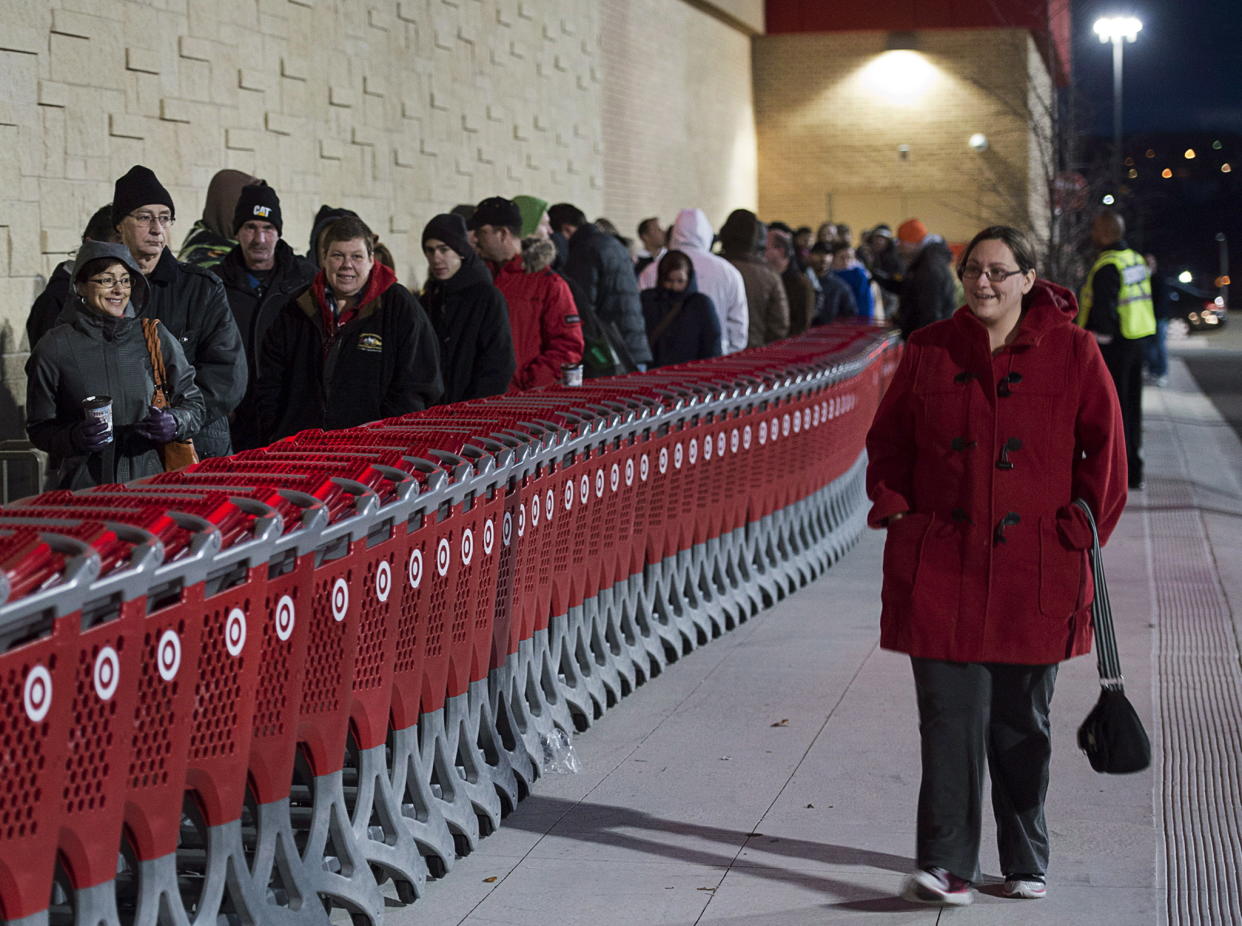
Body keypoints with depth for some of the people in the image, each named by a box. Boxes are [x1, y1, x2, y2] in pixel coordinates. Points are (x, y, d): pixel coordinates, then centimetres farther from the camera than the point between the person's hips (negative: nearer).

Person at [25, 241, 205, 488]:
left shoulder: (154, 336, 8)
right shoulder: (54, 348, 3)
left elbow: (194, 405, 14)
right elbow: (39, 429, 7)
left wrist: (174, 423, -7)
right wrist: (73, 438, -12)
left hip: (150, 478, 1)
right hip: (85, 484, -1)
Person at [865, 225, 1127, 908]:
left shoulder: (1073, 353, 0)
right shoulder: (928, 350, 5)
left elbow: (1104, 448, 4)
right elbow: (888, 439, 13)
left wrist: (1083, 526, -2)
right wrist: (895, 510, 1)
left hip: (1035, 569, 0)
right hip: (941, 565, 0)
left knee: (1022, 722, 11)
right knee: (950, 716, -5)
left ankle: (1025, 863, 25)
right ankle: (947, 866, 0)